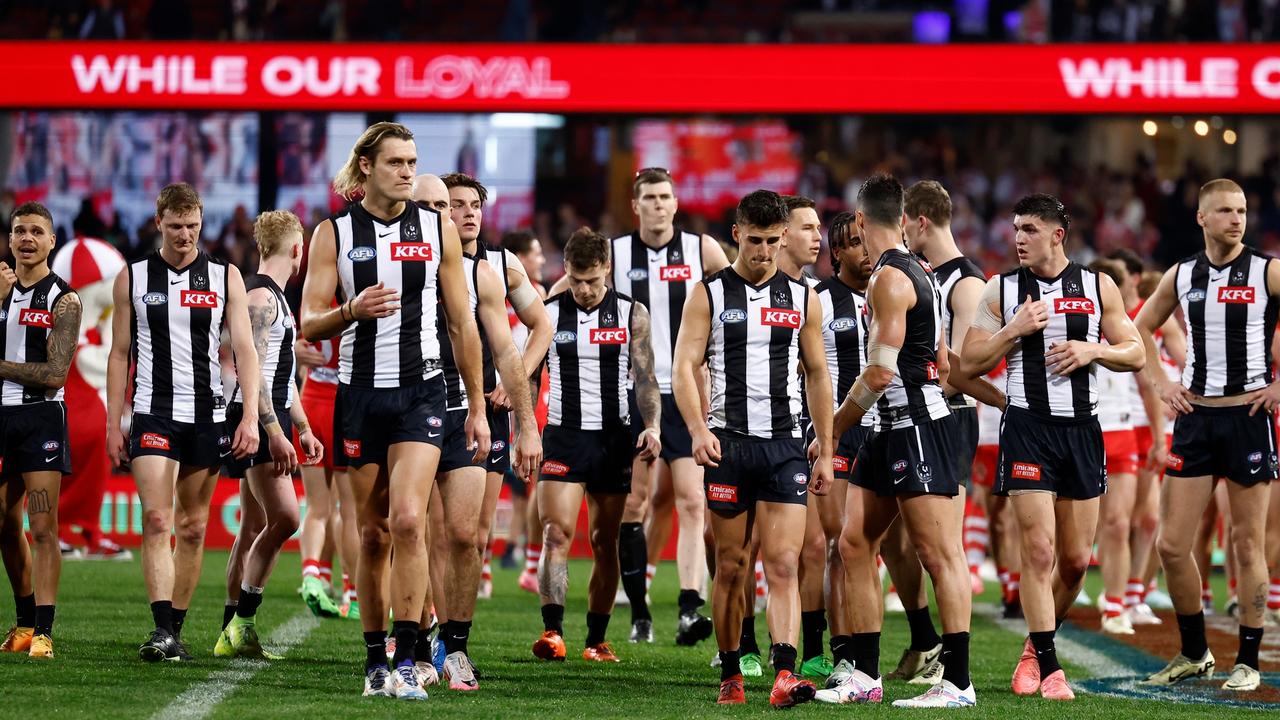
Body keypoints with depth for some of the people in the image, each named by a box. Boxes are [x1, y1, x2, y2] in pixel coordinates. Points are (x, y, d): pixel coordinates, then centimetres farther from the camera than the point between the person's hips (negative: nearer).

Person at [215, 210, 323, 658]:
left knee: (255, 528, 9)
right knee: (284, 517, -18)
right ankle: (241, 621, -15)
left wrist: (303, 428, 28)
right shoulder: (260, 296, -11)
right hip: (257, 420, -11)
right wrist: (275, 432, -26)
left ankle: (233, 633, 11)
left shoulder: (273, 297, 22)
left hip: (271, 422, 11)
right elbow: (251, 369, -21)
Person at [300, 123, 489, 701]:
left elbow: (462, 324, 10)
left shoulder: (437, 229, 6)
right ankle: (375, 661, 16)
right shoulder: (333, 234, 3)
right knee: (374, 533, 4)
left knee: (408, 520, -17)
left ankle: (406, 662, -17)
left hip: (420, 392, -1)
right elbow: (310, 324, 0)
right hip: (360, 393, 1)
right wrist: (350, 311, -22)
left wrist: (478, 407, 9)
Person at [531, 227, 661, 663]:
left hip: (613, 439, 1)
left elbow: (645, 379, 4)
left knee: (605, 542, 6)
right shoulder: (547, 315, 3)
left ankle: (597, 640, 15)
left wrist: (651, 426, -12)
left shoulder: (631, 315, 4)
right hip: (563, 437, -1)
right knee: (557, 533, -16)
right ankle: (552, 631, -25)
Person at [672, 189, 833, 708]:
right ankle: (730, 675, 14)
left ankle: (785, 673, -21)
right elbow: (683, 368, -3)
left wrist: (825, 452, 12)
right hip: (728, 444, -1)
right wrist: (698, 431, -18)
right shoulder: (709, 294, 4)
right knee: (731, 567, 4)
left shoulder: (803, 299, 10)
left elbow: (817, 377, 15)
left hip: (785, 445, 1)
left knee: (783, 564, -11)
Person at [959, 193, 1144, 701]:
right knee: (1038, 552, -11)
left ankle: (1035, 647, 26)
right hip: (1027, 428, -2)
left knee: (1075, 560, 5)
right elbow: (969, 365, 2)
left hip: (1082, 429, 2)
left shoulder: (1098, 288, 7)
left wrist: (1092, 350, -9)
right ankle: (1048, 667, -7)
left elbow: (1135, 355, 9)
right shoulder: (1001, 291, 4)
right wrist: (1015, 330, -10)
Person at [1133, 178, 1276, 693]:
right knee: (1171, 545, 1)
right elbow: (1141, 328, 23)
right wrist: (1161, 383, 11)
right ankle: (1194, 654, 17)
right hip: (1195, 417, 4)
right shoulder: (1181, 276, 7)